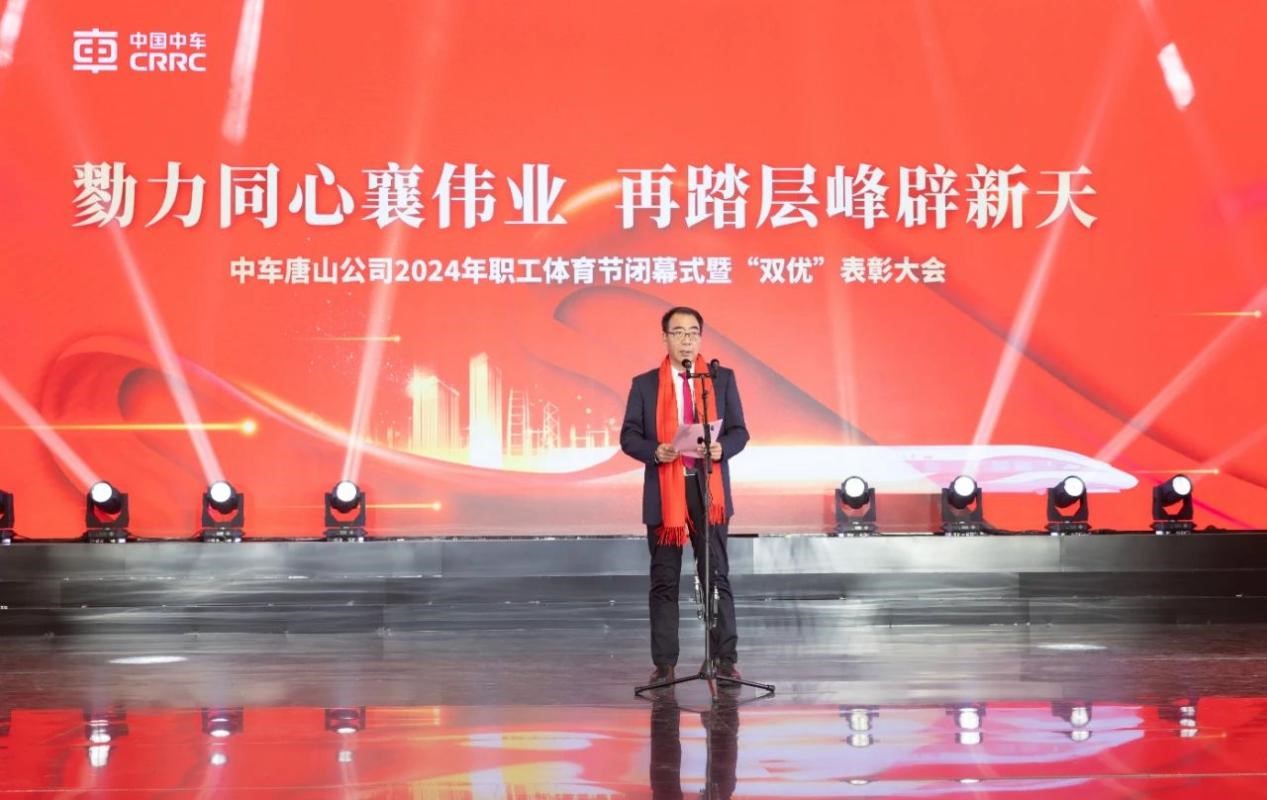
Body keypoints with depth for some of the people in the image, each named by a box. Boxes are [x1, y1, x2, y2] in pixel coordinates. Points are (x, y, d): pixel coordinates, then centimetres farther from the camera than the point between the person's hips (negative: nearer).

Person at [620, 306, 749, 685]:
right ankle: (664, 664, 9)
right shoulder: (644, 384, 6)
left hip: (709, 489, 0)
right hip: (664, 491, 0)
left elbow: (739, 430, 5)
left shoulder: (723, 379, 7)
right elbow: (629, 436, 3)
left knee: (717, 575, 0)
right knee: (664, 580, 4)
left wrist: (722, 448, -16)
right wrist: (655, 451, -17)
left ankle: (726, 659, 5)